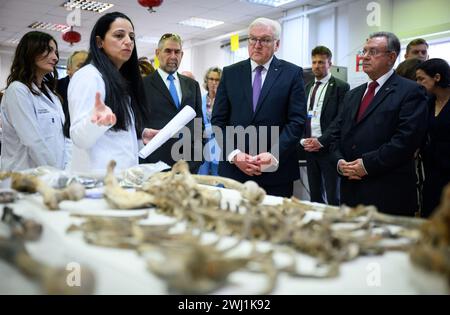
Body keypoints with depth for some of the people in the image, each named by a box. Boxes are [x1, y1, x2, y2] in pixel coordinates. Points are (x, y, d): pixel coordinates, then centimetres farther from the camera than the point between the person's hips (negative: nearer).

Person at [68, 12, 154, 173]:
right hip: (101, 175, -8)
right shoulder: (88, 76, -10)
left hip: (125, 173, 8)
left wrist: (140, 133, 12)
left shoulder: (121, 81, 15)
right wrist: (98, 121, -35)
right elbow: (80, 139, -18)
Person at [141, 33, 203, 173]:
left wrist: (199, 156, 8)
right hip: (157, 162, -3)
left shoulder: (192, 85, 14)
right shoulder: (144, 85, 1)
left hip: (190, 162, 4)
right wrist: (143, 165, -6)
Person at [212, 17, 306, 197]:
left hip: (277, 171, -1)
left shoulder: (292, 74, 3)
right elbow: (218, 120, 4)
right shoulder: (230, 73, 8)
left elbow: (297, 121, -4)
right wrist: (234, 154, -10)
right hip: (234, 168, 2)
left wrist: (274, 155, -16)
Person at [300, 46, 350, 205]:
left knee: (333, 198, -1)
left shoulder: (341, 87, -4)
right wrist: (303, 140, -3)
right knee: (315, 196, 11)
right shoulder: (307, 88, 15)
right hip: (309, 148, 6)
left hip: (328, 149, -5)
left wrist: (322, 142, -16)